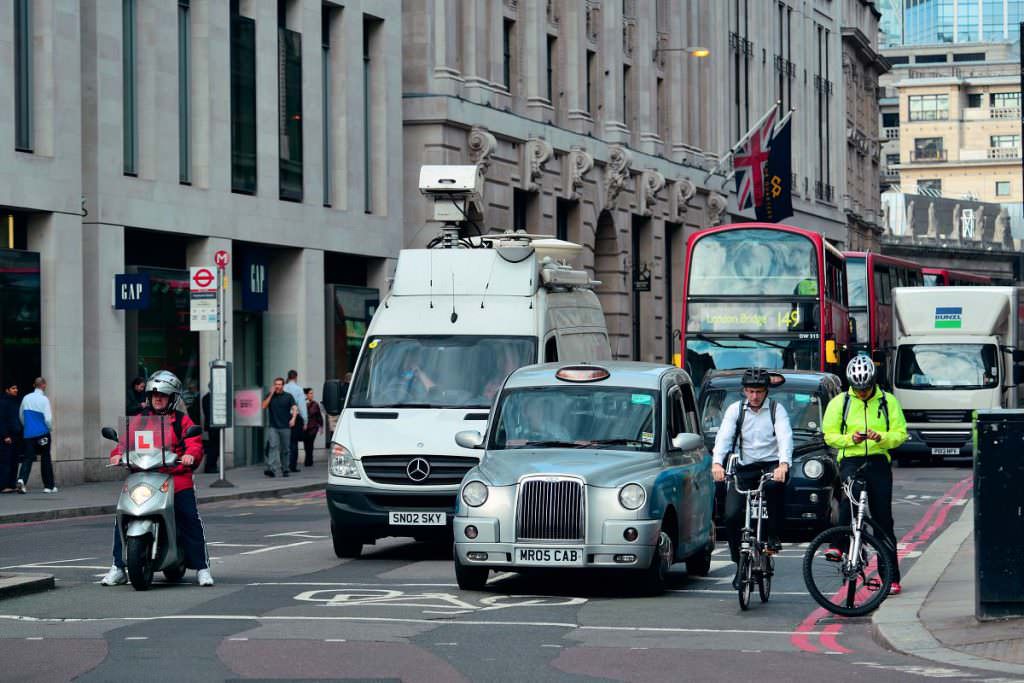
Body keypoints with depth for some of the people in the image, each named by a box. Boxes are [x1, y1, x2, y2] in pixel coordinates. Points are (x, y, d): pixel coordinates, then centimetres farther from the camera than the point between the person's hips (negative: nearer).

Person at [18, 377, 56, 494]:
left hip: (28, 433, 3)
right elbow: (48, 418, -15)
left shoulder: (26, 398, 4)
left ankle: (22, 479, -23)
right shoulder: (44, 399, -10)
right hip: (42, 433, -3)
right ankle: (49, 486, 15)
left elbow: (21, 415, 15)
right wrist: (50, 427, 5)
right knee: (45, 459, 9)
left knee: (28, 458, 2)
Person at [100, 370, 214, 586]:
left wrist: (190, 455, -24)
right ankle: (118, 567, -1)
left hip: (177, 478, -2)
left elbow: (194, 442, -1)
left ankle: (202, 567, -3)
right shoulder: (139, 420, 18)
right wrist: (118, 454, -12)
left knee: (190, 518, -13)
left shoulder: (181, 420, 10)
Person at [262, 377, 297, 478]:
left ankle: (285, 470, 17)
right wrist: (271, 394, -7)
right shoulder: (270, 396, 10)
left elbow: (294, 408, -2)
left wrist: (293, 418, -19)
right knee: (273, 447, -16)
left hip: (285, 427, 0)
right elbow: (264, 406, -3)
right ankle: (271, 469, -26)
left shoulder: (288, 396, 6)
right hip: (273, 427, 0)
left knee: (285, 449, 7)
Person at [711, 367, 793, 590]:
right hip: (744, 469, 2)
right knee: (732, 516, -13)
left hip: (772, 465, -2)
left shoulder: (776, 409, 1)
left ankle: (772, 535, -19)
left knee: (774, 485, -38)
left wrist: (784, 464, -34)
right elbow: (724, 437, -8)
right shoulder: (735, 410, 5)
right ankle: (741, 564, 4)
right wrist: (717, 462, -28)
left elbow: (785, 437, -14)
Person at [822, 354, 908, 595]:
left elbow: (900, 433, 4)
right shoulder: (839, 403, 5)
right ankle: (839, 544, -31)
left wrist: (881, 437, -16)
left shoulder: (888, 402, 6)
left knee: (883, 520, 1)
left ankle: (891, 577, 3)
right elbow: (830, 436, 6)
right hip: (851, 460, -1)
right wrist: (850, 438, -13)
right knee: (851, 493, -35)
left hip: (879, 461, 1)